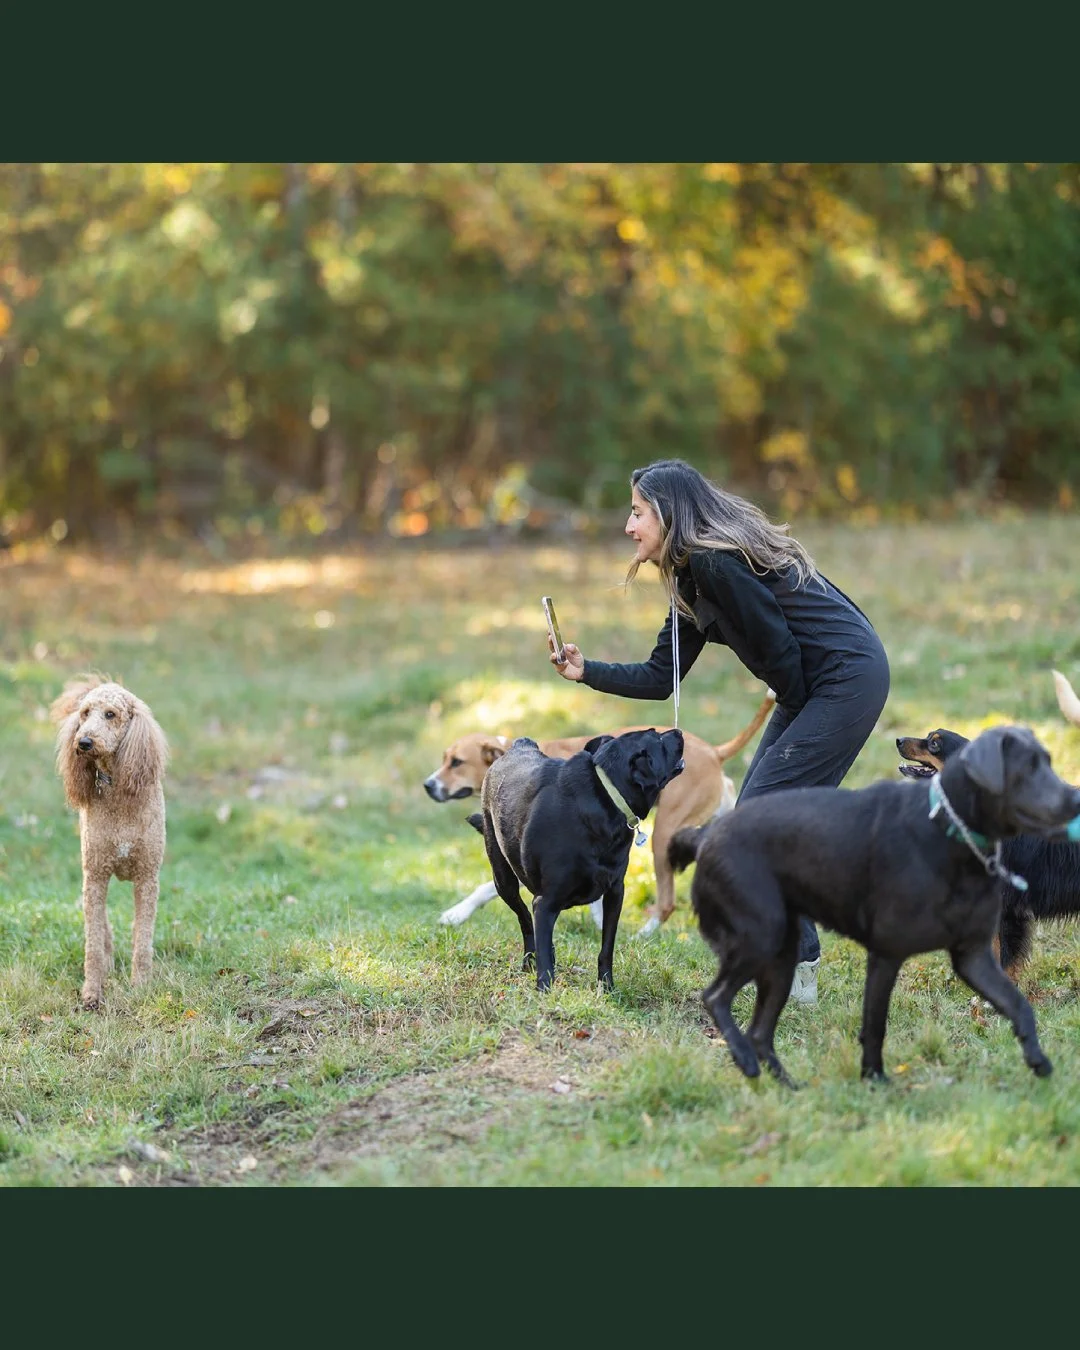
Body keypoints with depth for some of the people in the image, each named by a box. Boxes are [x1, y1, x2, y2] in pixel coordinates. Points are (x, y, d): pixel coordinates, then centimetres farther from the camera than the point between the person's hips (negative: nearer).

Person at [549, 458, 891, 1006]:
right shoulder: (693, 576, 12)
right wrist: (587, 671, 5)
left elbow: (778, 646, -17)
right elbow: (660, 678, 14)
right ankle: (795, 960, 17)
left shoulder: (718, 561, -19)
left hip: (847, 677, -10)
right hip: (811, 690, 10)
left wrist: (796, 713, -1)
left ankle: (794, 972, -2)